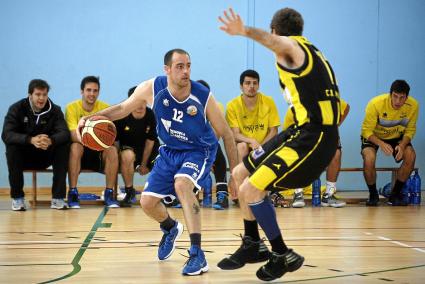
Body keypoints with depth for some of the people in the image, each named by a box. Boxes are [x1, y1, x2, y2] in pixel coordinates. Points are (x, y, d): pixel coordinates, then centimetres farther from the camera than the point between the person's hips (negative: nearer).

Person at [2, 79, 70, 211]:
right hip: (23, 157, -1)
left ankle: (58, 197, -21)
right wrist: (31, 140, -43)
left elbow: (64, 133, -21)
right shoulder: (17, 109, -10)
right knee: (11, 148, -32)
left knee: (64, 146, -25)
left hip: (45, 157, 1)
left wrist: (50, 140, -45)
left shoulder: (55, 110, -6)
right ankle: (17, 197, -19)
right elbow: (6, 135, -25)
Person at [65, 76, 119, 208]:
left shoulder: (105, 108, -6)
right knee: (75, 147, -34)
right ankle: (72, 193, -27)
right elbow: (73, 135, -23)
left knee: (112, 150, -29)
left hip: (99, 153, 2)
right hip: (81, 151, -2)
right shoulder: (72, 108, -11)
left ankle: (109, 194, -19)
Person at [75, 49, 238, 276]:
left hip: (199, 151, -4)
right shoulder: (152, 89, -20)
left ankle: (197, 254, -31)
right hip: (170, 151, 4)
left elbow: (226, 134, -13)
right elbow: (123, 108, -1)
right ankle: (170, 228, 40)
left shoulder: (203, 97, -26)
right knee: (147, 202, 2)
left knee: (181, 183, -33)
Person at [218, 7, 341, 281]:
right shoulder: (309, 51, 22)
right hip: (304, 130, 10)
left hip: (313, 136, -10)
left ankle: (284, 256, -2)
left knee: (250, 189, -16)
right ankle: (253, 245, 27)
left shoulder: (292, 46, -7)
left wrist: (245, 31, -55)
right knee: (241, 174, 17)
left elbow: (275, 42, -34)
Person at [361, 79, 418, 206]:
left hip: (397, 137, 3)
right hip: (374, 136, -3)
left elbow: (410, 130, -9)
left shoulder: (413, 105, -23)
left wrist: (402, 145, -29)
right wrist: (381, 144, -43)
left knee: (411, 156, -23)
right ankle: (373, 195, -4)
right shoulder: (375, 104, -32)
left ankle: (395, 194, -4)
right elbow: (367, 130, -26)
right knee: (369, 158, -31)